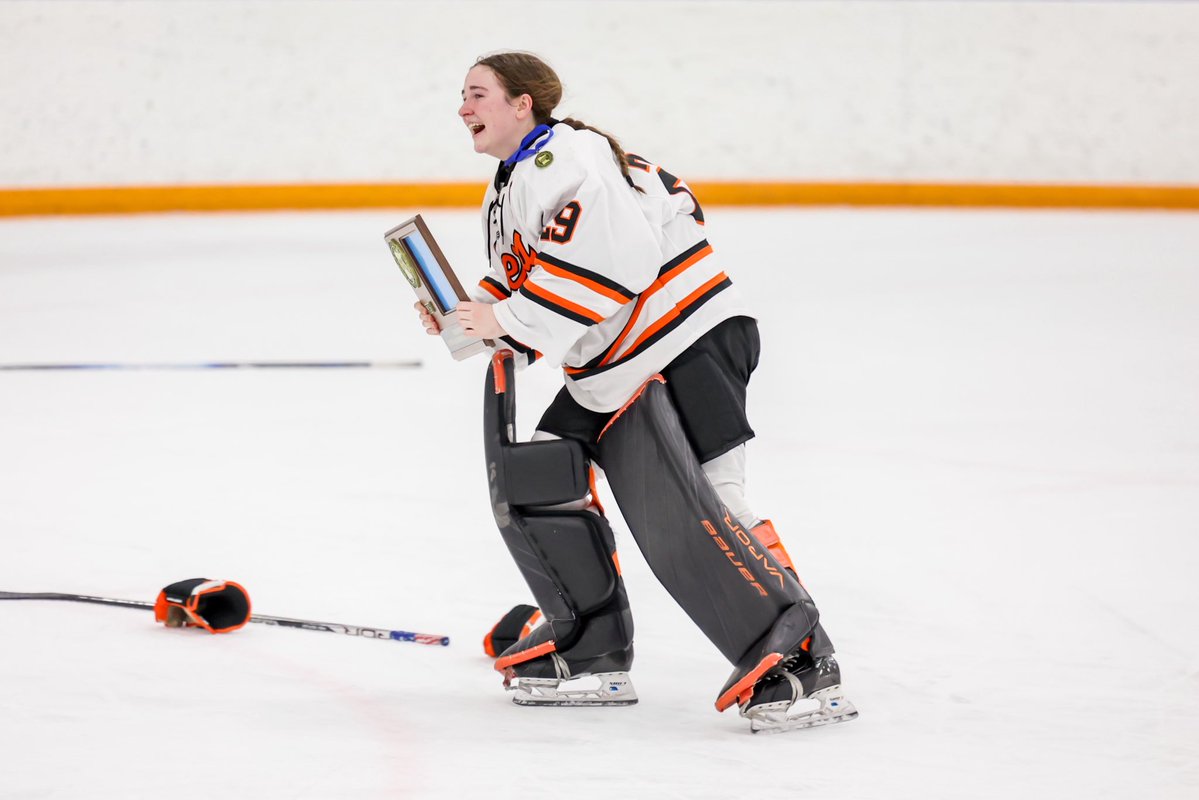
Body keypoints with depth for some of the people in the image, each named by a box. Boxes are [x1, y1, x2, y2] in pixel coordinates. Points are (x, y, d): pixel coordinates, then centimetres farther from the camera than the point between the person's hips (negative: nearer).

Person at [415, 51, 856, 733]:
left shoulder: (562, 157, -14)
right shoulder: (507, 194, 21)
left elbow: (607, 261, -25)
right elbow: (522, 293, 25)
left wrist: (508, 320, -19)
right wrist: (467, 319, 5)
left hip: (690, 341, -11)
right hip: (609, 368, 11)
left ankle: (804, 662, -18)